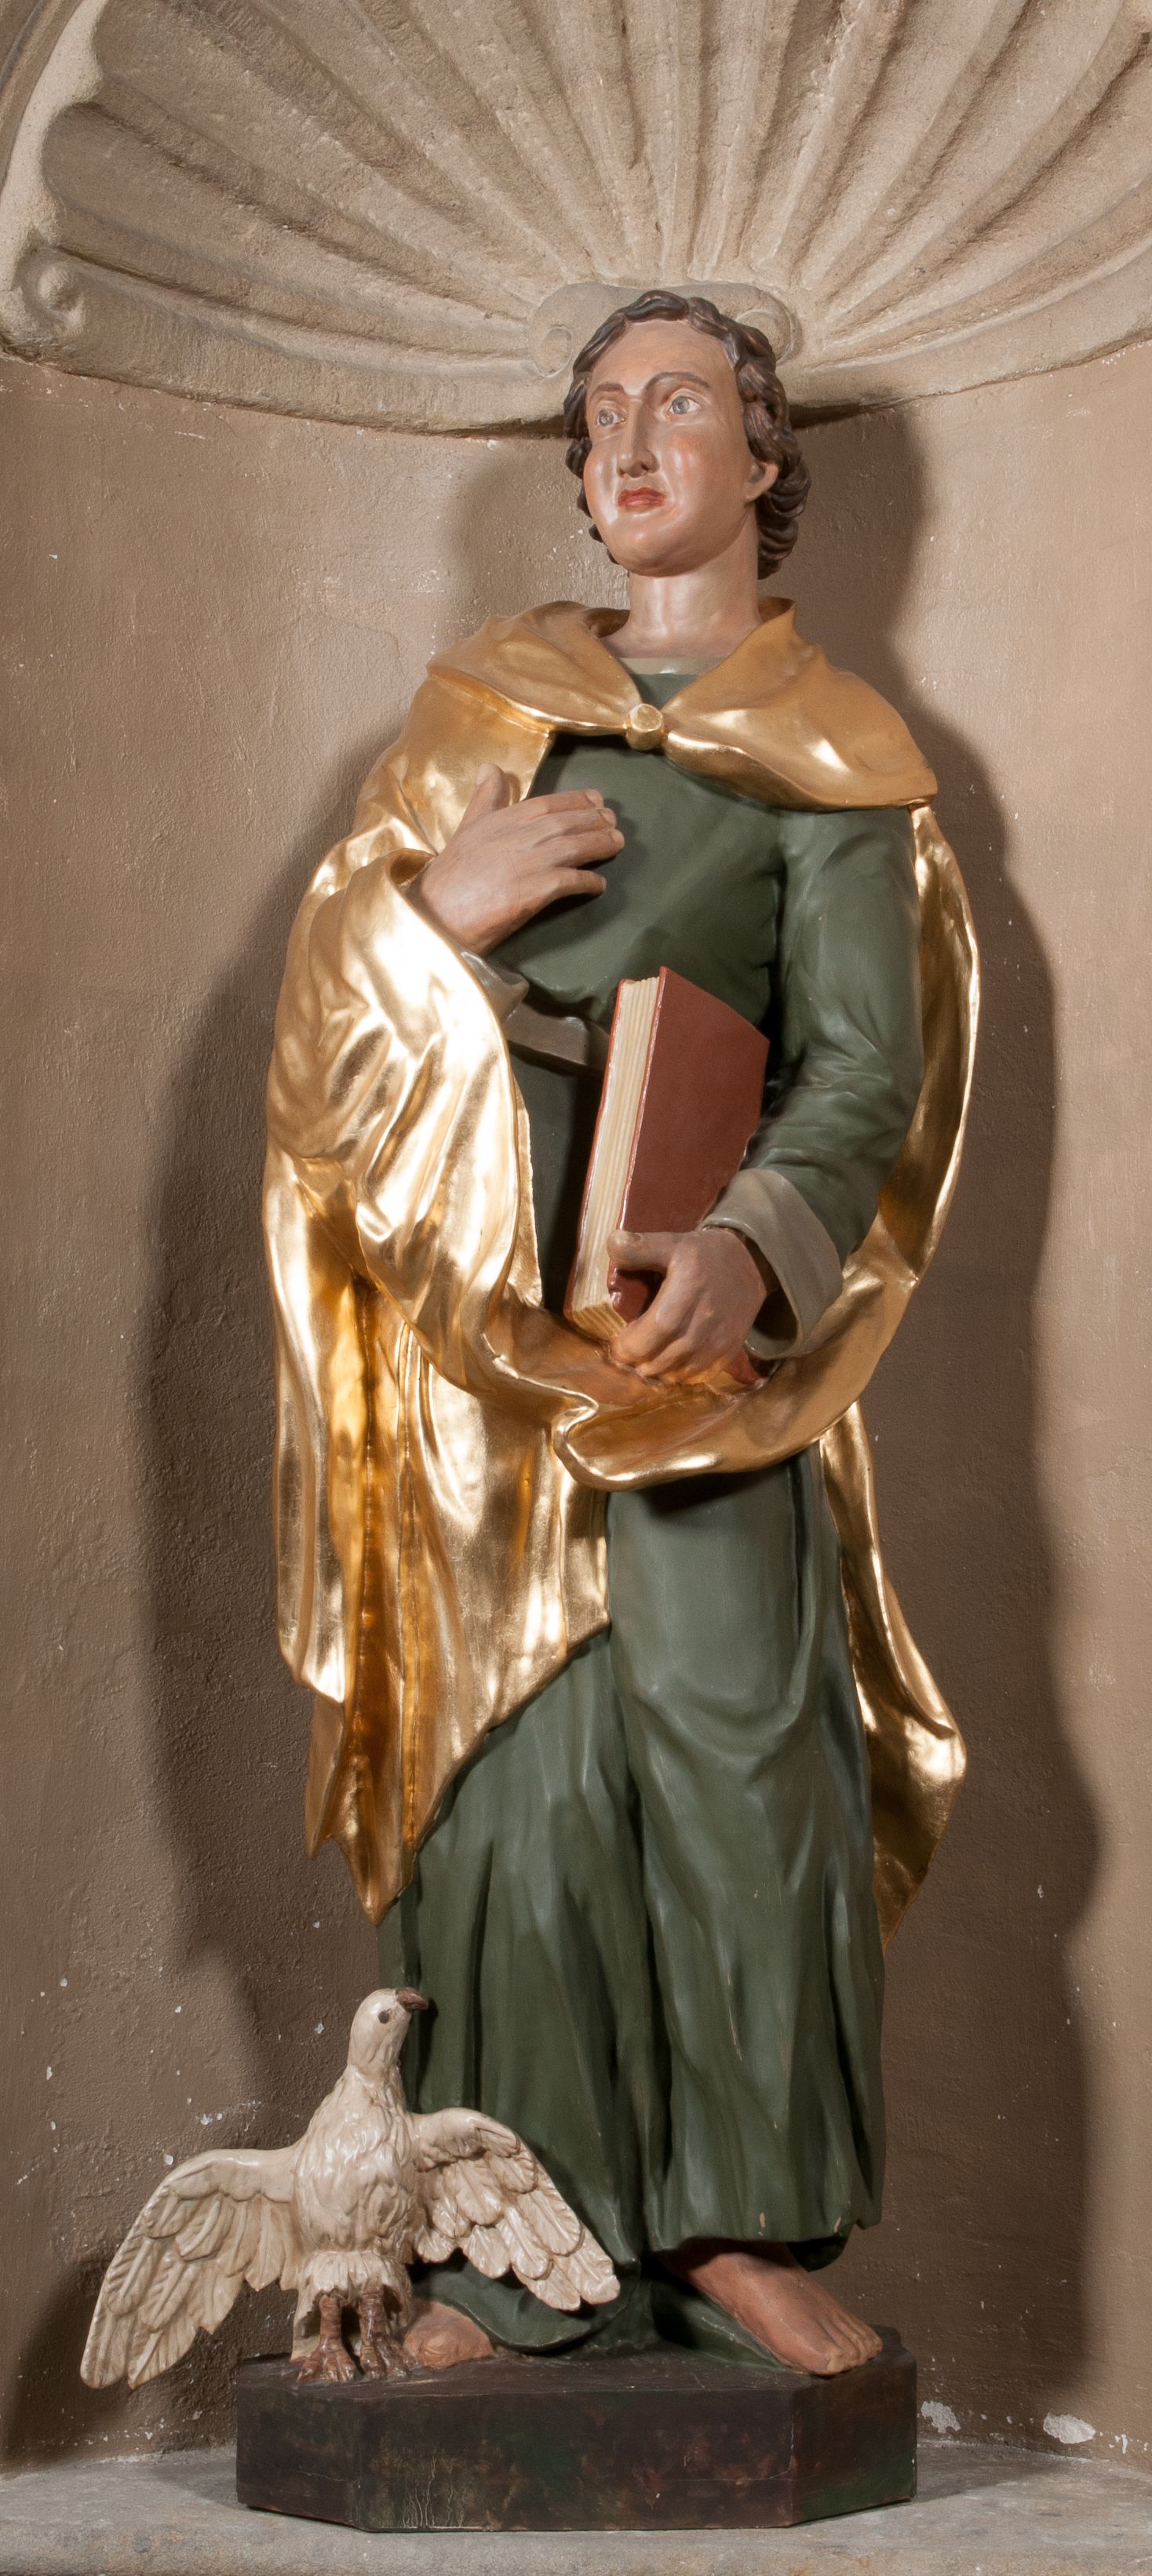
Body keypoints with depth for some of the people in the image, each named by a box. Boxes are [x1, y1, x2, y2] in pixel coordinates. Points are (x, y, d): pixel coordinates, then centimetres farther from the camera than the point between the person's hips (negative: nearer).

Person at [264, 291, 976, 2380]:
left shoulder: (835, 759, 10)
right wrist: (440, 905, -5)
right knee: (502, 1740, -1)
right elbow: (332, 967, 17)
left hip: (693, 1288, -2)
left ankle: (742, 2222, -4)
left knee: (734, 1716, -13)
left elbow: (865, 1067, -2)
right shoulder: (482, 697, 20)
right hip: (469, 1291, 2)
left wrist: (756, 1246, -22)